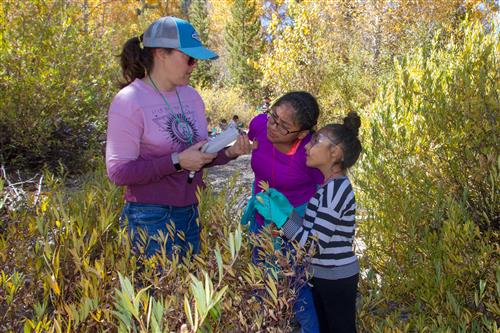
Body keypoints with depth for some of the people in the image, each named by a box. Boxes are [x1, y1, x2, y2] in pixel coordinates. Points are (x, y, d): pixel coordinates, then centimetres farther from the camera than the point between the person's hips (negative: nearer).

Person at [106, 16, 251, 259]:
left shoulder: (191, 96, 5)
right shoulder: (129, 102, -14)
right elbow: (118, 172, -16)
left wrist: (229, 153, -7)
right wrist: (177, 162, -21)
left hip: (192, 213, 6)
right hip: (152, 218, -6)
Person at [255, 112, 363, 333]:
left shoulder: (335, 188, -24)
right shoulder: (328, 185, 6)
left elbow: (315, 244, -25)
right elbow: (310, 229, 2)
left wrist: (278, 216, -22)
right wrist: (285, 208, -11)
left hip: (336, 279, -9)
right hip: (322, 275, 9)